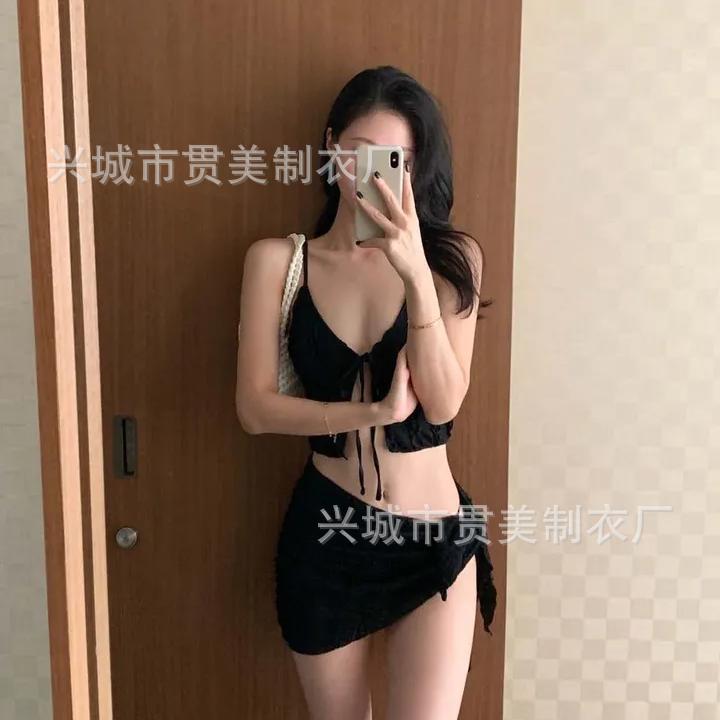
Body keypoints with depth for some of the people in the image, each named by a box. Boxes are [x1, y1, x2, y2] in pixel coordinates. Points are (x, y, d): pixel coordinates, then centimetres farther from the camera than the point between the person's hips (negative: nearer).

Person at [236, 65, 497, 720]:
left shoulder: (452, 258, -4)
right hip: (325, 534, 1)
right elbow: (256, 407, -8)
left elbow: (443, 402, -14)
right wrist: (376, 411, -18)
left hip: (435, 537, 0)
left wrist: (416, 273, -24)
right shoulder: (278, 260, -3)